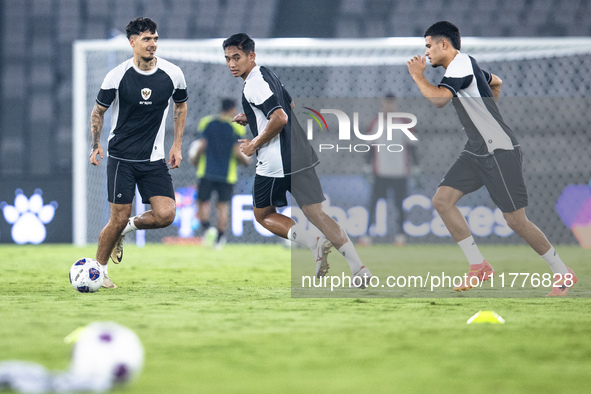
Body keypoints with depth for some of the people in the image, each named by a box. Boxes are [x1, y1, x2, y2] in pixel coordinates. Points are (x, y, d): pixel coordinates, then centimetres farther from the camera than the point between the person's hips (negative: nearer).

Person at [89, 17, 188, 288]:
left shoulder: (173, 74, -4)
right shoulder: (117, 76, -9)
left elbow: (181, 107, 16)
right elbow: (98, 111, 6)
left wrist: (177, 146, 10)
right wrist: (96, 145, -6)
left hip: (154, 159, 3)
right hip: (121, 157, -2)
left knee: (165, 215, -13)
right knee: (119, 218, -6)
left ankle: (127, 228, 18)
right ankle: (98, 270, 17)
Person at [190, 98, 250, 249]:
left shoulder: (207, 122, 0)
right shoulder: (236, 127, -5)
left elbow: (202, 146, -5)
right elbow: (237, 152, -10)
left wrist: (195, 160, 14)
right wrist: (246, 160, 11)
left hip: (206, 172, 0)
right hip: (227, 173, 0)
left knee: (202, 203, 5)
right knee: (223, 205, 11)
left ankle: (207, 229, -21)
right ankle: (219, 239, 10)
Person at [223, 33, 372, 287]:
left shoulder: (253, 84, -12)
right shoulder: (268, 75, 18)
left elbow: (279, 118, -23)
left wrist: (254, 145, -11)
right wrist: (251, 118, 26)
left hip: (276, 164, -8)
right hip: (301, 156, 8)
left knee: (263, 215, 12)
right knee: (316, 214, 4)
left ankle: (315, 243, -10)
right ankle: (360, 269, -9)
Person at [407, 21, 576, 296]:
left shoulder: (461, 64, -15)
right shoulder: (462, 66, 14)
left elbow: (439, 99, -29)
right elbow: (495, 82, 34)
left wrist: (417, 75, -13)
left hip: (500, 150, -10)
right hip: (476, 151, 10)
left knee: (516, 220, -7)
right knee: (442, 200, -4)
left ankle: (563, 274, 8)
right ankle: (479, 266, 1)